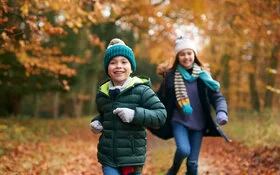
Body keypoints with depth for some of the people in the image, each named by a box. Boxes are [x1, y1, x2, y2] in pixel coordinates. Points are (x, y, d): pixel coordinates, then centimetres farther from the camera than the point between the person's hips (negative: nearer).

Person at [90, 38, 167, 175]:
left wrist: (135, 115, -25)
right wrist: (97, 122, 4)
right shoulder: (102, 92, 6)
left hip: (132, 157, -3)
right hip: (108, 157, 3)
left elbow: (161, 115, -13)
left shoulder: (141, 90, -9)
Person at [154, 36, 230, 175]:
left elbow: (217, 97, -7)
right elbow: (159, 99, 1)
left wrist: (221, 113, -26)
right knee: (184, 150, -25)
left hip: (198, 124, 2)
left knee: (193, 162, 4)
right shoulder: (170, 76, -6)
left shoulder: (203, 76, -3)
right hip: (179, 122, -1)